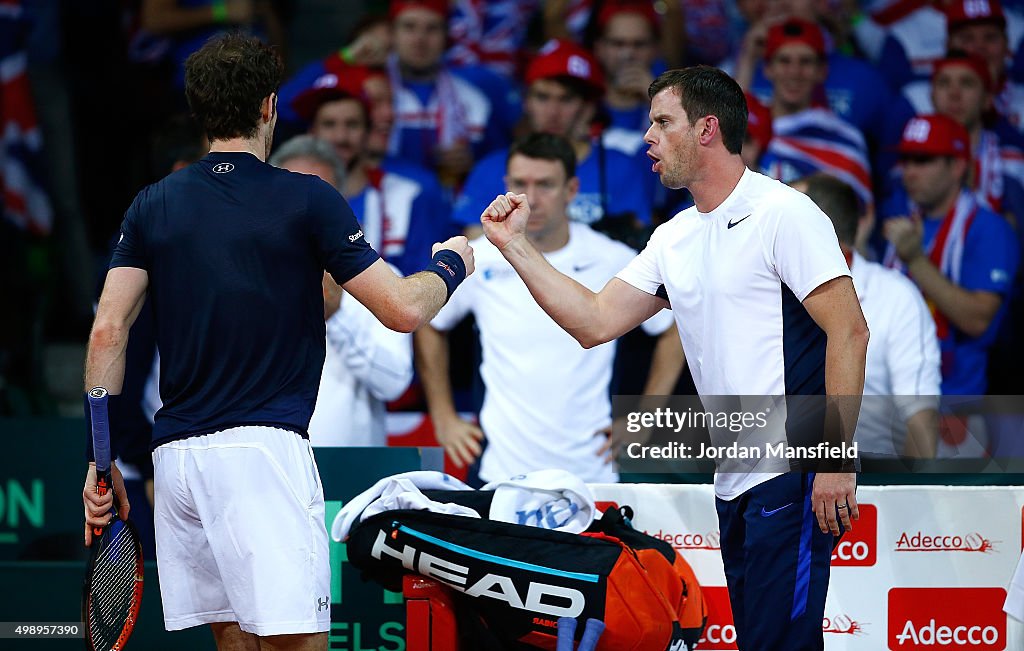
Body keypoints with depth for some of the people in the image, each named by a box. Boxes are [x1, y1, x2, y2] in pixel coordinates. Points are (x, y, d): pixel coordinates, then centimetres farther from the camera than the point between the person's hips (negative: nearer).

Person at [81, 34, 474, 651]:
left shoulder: (153, 206, 11)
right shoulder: (307, 199, -1)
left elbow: (108, 334, 6)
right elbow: (402, 309, -1)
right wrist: (451, 265, 20)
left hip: (175, 454, 5)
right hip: (262, 448, -5)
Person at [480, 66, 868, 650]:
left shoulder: (784, 213, -9)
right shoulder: (674, 239, 16)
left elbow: (849, 331, -14)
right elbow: (594, 322, 16)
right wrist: (516, 245, 11)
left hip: (792, 478, -9)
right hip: (736, 486, 9)